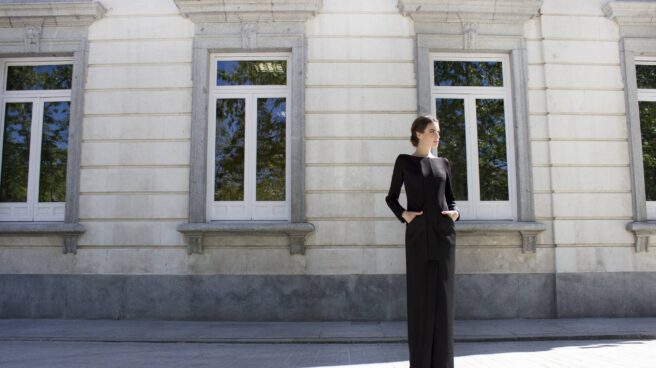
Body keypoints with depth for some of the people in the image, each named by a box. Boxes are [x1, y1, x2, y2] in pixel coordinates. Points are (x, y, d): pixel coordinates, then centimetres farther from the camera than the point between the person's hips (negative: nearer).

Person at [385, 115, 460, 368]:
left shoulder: (443, 164, 14)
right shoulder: (404, 161, 6)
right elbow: (391, 197, 10)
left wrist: (455, 213, -2)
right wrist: (402, 214, -9)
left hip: (443, 233, 3)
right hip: (418, 234, -2)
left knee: (442, 295, 1)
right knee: (419, 296, -2)